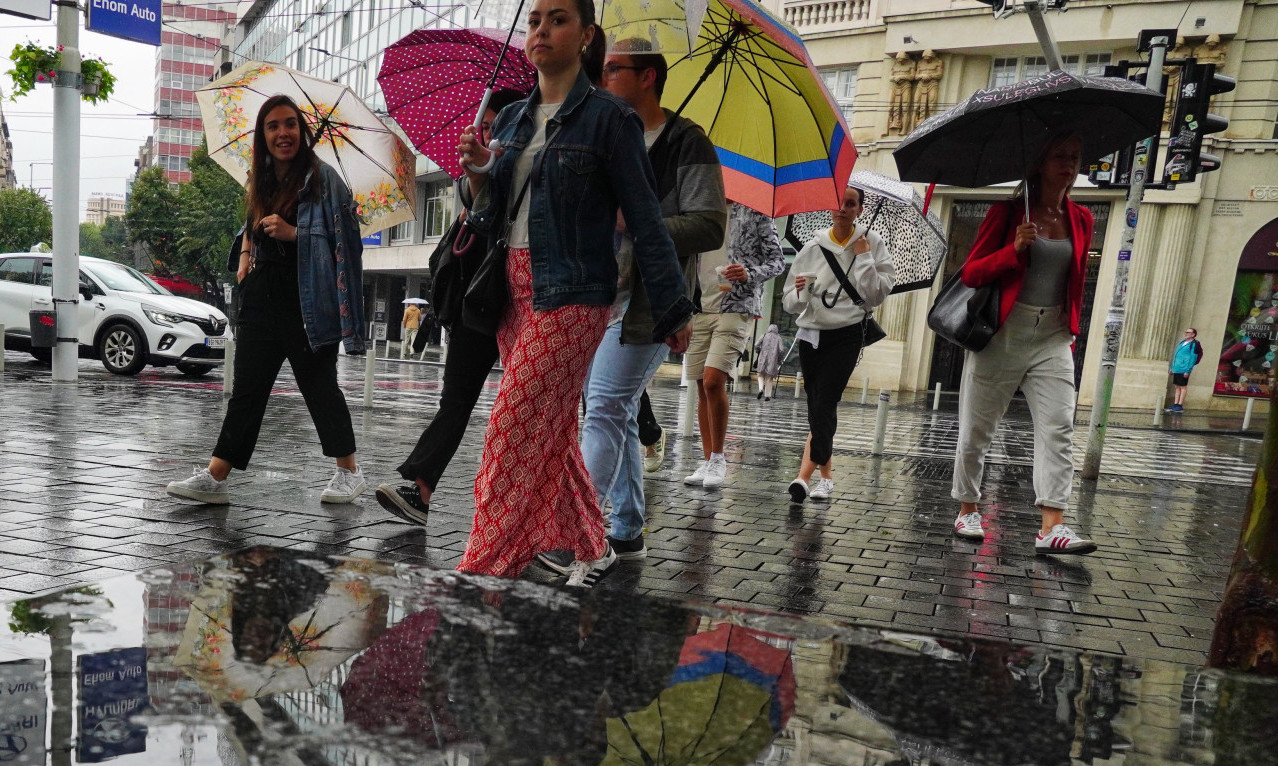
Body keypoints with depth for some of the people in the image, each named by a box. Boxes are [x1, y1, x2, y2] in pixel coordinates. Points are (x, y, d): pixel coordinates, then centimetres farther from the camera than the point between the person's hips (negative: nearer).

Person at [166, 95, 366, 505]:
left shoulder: (321, 177, -4)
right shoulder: (261, 182, 15)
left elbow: (344, 234, -11)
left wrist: (292, 233, -18)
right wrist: (245, 254, 12)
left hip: (305, 302, -6)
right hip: (261, 298, 6)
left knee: (319, 386, 1)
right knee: (247, 388, 7)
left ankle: (349, 471, 16)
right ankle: (214, 477, 10)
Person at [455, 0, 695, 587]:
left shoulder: (607, 117, -5)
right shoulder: (511, 119, 13)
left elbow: (644, 219, -6)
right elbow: (490, 215, 14)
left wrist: (673, 310, -4)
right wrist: (476, 173, -7)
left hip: (571, 294, -7)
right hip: (514, 287, 7)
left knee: (516, 428, -8)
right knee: (550, 429, 11)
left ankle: (487, 563, 5)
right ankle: (590, 547, 25)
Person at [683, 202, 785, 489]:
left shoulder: (754, 213, 5)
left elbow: (778, 260, 4)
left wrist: (749, 274, -15)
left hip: (735, 309, -4)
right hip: (698, 309, 5)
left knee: (713, 381, -18)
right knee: (702, 388, 4)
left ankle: (718, 458, -3)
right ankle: (708, 462, 12)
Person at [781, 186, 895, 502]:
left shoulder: (871, 242, 2)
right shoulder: (813, 247, 5)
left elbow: (878, 293, -5)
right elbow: (790, 304, 4)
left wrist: (863, 257, -9)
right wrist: (800, 292, -17)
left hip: (847, 335, -3)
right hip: (811, 334, 3)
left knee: (825, 404, -15)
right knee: (817, 407, 8)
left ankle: (804, 476, -16)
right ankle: (826, 475, 21)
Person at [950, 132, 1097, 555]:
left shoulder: (1081, 219, 12)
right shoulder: (1008, 212, 0)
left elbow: (1077, 281, 23)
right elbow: (970, 273, -4)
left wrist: (1071, 330, 19)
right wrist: (1014, 249, -18)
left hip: (1053, 338, 4)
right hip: (1002, 333, -3)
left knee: (1058, 428, -11)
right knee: (977, 427, 4)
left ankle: (1052, 527, -13)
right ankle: (967, 510, 20)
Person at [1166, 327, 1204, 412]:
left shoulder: (1194, 344, -7)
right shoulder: (1182, 343, 18)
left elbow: (1193, 359, -13)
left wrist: (1188, 371, -19)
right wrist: (1172, 368, 19)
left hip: (1184, 370, -8)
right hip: (1176, 369, 8)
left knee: (1183, 387, -3)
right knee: (1177, 387, 11)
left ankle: (1180, 406, 0)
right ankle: (1175, 405, 16)